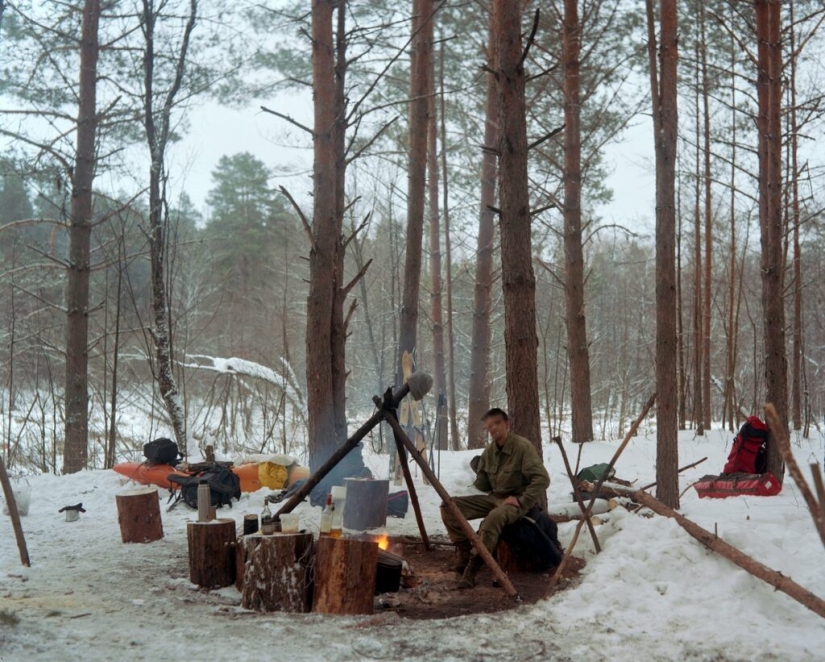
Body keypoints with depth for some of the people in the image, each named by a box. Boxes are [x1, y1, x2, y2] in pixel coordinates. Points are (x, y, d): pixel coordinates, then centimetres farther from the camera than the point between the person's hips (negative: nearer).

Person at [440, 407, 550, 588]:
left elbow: (542, 479, -21)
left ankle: (473, 568, -36)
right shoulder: (489, 451, 6)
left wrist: (522, 501, -24)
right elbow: (482, 485, 15)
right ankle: (465, 552, -3)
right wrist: (479, 477, -3)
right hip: (495, 498, 7)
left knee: (495, 517, -42)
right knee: (449, 505, -8)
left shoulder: (522, 446, -14)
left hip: (518, 500, -7)